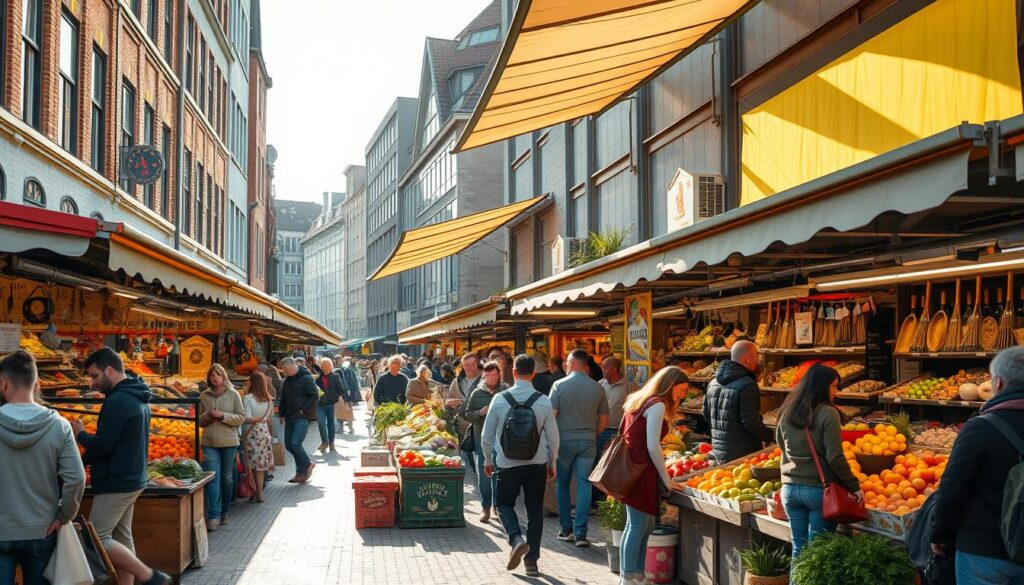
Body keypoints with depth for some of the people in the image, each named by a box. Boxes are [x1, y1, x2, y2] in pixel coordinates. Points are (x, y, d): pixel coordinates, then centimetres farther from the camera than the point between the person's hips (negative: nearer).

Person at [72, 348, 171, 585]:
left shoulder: (117, 401, -20)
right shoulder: (137, 397, 12)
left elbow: (102, 445, -21)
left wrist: (80, 434, -2)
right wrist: (81, 461, 11)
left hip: (116, 483, -10)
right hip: (131, 479, 10)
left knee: (96, 539, -4)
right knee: (122, 538, 12)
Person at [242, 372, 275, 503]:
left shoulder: (248, 398, -12)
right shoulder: (269, 400, 5)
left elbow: (247, 419, -18)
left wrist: (257, 419, -6)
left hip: (252, 433, -5)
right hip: (265, 432, 5)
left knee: (256, 465, 1)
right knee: (262, 464, 10)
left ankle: (259, 495, 3)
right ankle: (259, 493, 15)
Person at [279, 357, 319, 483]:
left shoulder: (306, 378, -10)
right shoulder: (287, 380, 15)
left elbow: (315, 396, -15)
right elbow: (283, 398, 23)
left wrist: (304, 410, -16)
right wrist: (282, 414, 16)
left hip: (302, 417, -8)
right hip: (290, 417, 8)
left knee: (295, 443, -17)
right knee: (288, 445, 5)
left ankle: (307, 465, 4)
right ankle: (302, 471, 17)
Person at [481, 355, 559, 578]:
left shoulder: (500, 399, -8)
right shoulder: (544, 401, -7)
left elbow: (486, 436, -1)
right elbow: (553, 437, -1)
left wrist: (488, 459, 14)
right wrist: (552, 463, 13)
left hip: (507, 463, -1)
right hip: (537, 463, 1)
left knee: (504, 503, 17)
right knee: (535, 510, 12)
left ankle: (516, 539, -8)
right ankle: (532, 561, 13)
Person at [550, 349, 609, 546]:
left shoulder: (559, 385, -8)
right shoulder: (597, 388, 0)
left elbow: (551, 415, -10)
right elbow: (604, 421, 5)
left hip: (564, 441, -1)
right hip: (588, 442, 2)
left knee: (562, 485, 13)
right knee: (584, 486, 3)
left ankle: (567, 529, 17)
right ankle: (580, 533, -1)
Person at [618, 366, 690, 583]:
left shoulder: (639, 400, 19)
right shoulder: (657, 404, -10)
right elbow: (653, 447, -14)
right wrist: (666, 479, -5)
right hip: (641, 470, -9)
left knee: (645, 525, 14)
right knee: (638, 525, -5)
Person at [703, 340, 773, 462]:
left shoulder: (713, 383, 8)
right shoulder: (747, 385, -18)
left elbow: (706, 415, 15)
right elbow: (751, 421, -21)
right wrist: (770, 436, -7)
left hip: (718, 451, 8)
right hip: (742, 453, -8)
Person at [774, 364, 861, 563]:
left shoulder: (787, 412, 5)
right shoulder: (828, 413, -12)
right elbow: (835, 457, -14)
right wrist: (854, 486, -6)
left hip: (790, 487, 5)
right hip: (819, 489, -5)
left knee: (798, 547, 13)